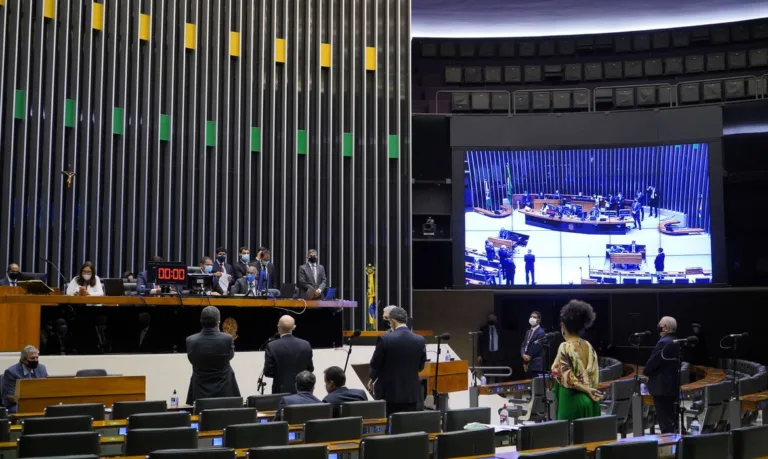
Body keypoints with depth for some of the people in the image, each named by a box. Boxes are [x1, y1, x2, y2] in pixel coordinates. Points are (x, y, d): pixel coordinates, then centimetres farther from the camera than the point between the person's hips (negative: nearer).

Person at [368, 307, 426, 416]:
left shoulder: (385, 338, -12)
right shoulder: (420, 340, -2)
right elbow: (421, 366, 8)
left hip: (389, 392, -3)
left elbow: (375, 364, -3)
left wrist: (372, 379, 17)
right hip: (411, 393, 3)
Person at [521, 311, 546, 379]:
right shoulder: (528, 332, 18)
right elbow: (523, 345, 14)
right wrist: (523, 355, -9)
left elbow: (536, 348, -14)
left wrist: (526, 362, -7)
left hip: (536, 365, -8)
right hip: (527, 365, 8)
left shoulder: (541, 332, -10)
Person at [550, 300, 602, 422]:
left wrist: (587, 390, -5)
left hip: (572, 401, -7)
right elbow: (594, 376, 10)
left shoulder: (565, 347, -13)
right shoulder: (588, 346, 7)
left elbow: (568, 379, -15)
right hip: (590, 400, 7)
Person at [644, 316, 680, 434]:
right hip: (672, 385, 10)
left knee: (664, 420, -4)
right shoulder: (675, 342, 11)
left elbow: (654, 361, -19)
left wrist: (645, 371, 0)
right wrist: (649, 371, 13)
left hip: (662, 386, -9)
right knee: (672, 418, 14)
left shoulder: (663, 343, -19)